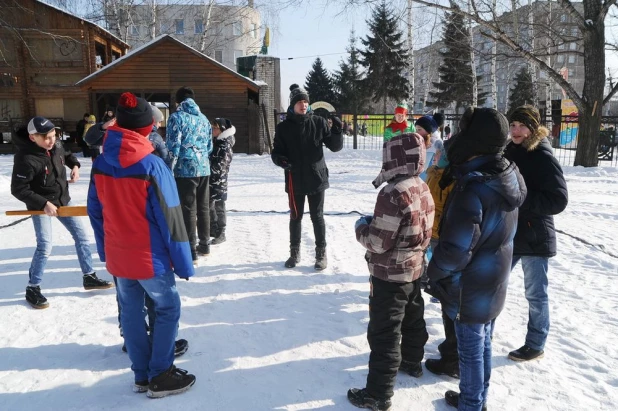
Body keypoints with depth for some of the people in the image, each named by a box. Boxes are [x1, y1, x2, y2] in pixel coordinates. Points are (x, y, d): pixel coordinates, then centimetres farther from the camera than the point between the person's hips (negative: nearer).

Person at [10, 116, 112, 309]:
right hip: (41, 206, -7)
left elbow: (66, 155, 17)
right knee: (45, 246, -13)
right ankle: (32, 289, 7)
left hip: (63, 200, 7)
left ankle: (89, 277, 23)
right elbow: (18, 189, -22)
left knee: (81, 235, 9)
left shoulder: (56, 145, -7)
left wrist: (75, 165, -3)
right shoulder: (26, 158, -27)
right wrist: (43, 204, -27)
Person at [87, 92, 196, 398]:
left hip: (117, 257, 6)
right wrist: (183, 263, -10)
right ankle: (160, 376, 18)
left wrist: (105, 250, 18)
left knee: (130, 312, 16)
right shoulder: (152, 165, -20)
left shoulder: (100, 164, -2)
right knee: (167, 308, 12)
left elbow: (95, 212, 6)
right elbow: (169, 218, -18)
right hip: (150, 258, -5)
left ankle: (141, 375, 29)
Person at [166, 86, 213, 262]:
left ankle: (190, 252, -1)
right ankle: (204, 245, 24)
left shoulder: (176, 117, -5)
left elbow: (173, 147, -11)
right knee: (203, 208, 14)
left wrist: (168, 171, -4)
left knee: (188, 210, -3)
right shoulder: (203, 118, 14)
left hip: (186, 169, -6)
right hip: (204, 168, 6)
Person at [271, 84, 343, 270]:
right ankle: (294, 253, 27)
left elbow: (335, 147, 0)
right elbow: (276, 151, 3)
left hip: (316, 178, -1)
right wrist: (279, 159, -20)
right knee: (295, 217, 12)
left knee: (317, 217, 6)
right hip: (295, 181, 1)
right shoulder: (284, 127, -1)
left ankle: (321, 253, 18)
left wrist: (337, 132, -19)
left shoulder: (318, 122, -1)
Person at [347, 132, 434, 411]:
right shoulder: (423, 189, 0)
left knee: (383, 333, 2)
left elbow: (378, 242, -25)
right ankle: (412, 362, 49)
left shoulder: (394, 194, -28)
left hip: (390, 275, -9)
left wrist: (361, 226, -6)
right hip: (414, 269, 9)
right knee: (413, 320, 27)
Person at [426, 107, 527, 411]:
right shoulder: (507, 177, -3)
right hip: (493, 282, 8)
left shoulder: (473, 189, -29)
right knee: (483, 343, 22)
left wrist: (433, 272, -10)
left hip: (470, 289, -8)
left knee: (471, 350, 10)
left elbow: (456, 249, -27)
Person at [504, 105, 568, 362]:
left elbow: (558, 200, -18)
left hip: (535, 237, -6)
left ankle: (535, 345, 25)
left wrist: (521, 198, -24)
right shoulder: (509, 152, 5)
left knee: (535, 294, 8)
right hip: (508, 234, 7)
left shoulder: (544, 157, -14)